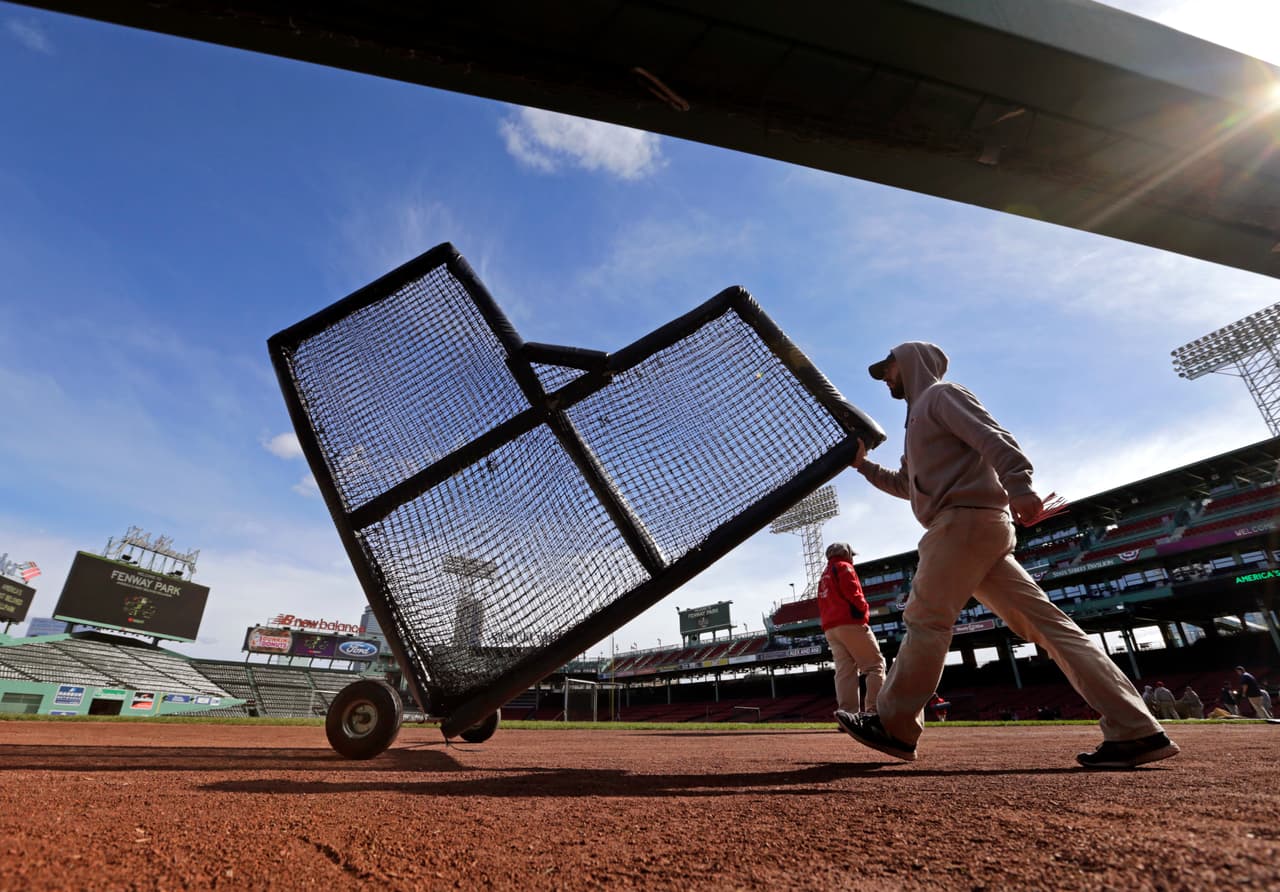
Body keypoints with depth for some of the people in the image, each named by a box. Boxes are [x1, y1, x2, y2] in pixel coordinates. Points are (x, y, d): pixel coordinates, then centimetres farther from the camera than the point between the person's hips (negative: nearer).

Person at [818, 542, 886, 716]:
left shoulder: (823, 577, 26)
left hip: (829, 629, 8)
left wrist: (829, 624, 14)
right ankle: (874, 711, -14)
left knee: (844, 672, 2)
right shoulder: (844, 567, 3)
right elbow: (853, 594, -11)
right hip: (850, 623, -8)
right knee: (875, 664, -5)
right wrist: (864, 610, 0)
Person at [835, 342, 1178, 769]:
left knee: (925, 619, -7)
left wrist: (1018, 485, -30)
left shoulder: (940, 394, 4)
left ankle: (894, 726, -1)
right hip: (981, 526, 10)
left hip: (965, 518, -10)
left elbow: (992, 437, -15)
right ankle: (1136, 730, -1)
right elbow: (908, 485, 39)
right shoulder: (919, 416, 32)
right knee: (1044, 620, 1)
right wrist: (864, 464, 33)